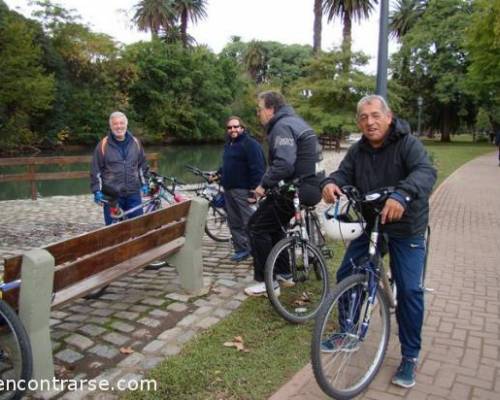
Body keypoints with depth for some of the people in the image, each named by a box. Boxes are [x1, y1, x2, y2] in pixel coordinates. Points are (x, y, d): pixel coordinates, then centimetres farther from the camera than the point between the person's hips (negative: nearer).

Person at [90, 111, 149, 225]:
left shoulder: (135, 142, 6)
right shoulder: (103, 144, -4)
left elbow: (142, 165, 16)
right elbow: (96, 170, -2)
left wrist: (144, 183, 12)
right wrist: (97, 190, -6)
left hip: (133, 194, 3)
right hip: (112, 195, -3)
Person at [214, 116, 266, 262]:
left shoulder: (250, 144, -11)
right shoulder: (229, 143, 18)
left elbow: (258, 168, -18)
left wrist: (255, 188, -22)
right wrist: (219, 173, 15)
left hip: (243, 190, -9)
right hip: (228, 189, 9)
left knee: (249, 222, -7)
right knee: (234, 222, 11)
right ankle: (241, 249, 18)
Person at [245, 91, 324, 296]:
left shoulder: (282, 126, -15)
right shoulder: (295, 120, 18)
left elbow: (284, 164, -29)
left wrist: (264, 184, -17)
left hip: (298, 189, -10)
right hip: (311, 185, 10)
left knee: (257, 225, -3)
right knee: (272, 223, 24)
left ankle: (266, 281, 2)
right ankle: (284, 272, 30)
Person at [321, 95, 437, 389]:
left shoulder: (408, 144, -15)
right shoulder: (358, 151, 1)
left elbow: (426, 172, -31)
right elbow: (344, 174, -9)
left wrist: (402, 195, -51)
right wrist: (330, 184, -34)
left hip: (406, 229, -5)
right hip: (369, 225, 5)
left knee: (409, 290, -8)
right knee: (346, 276, 6)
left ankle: (410, 356, 11)